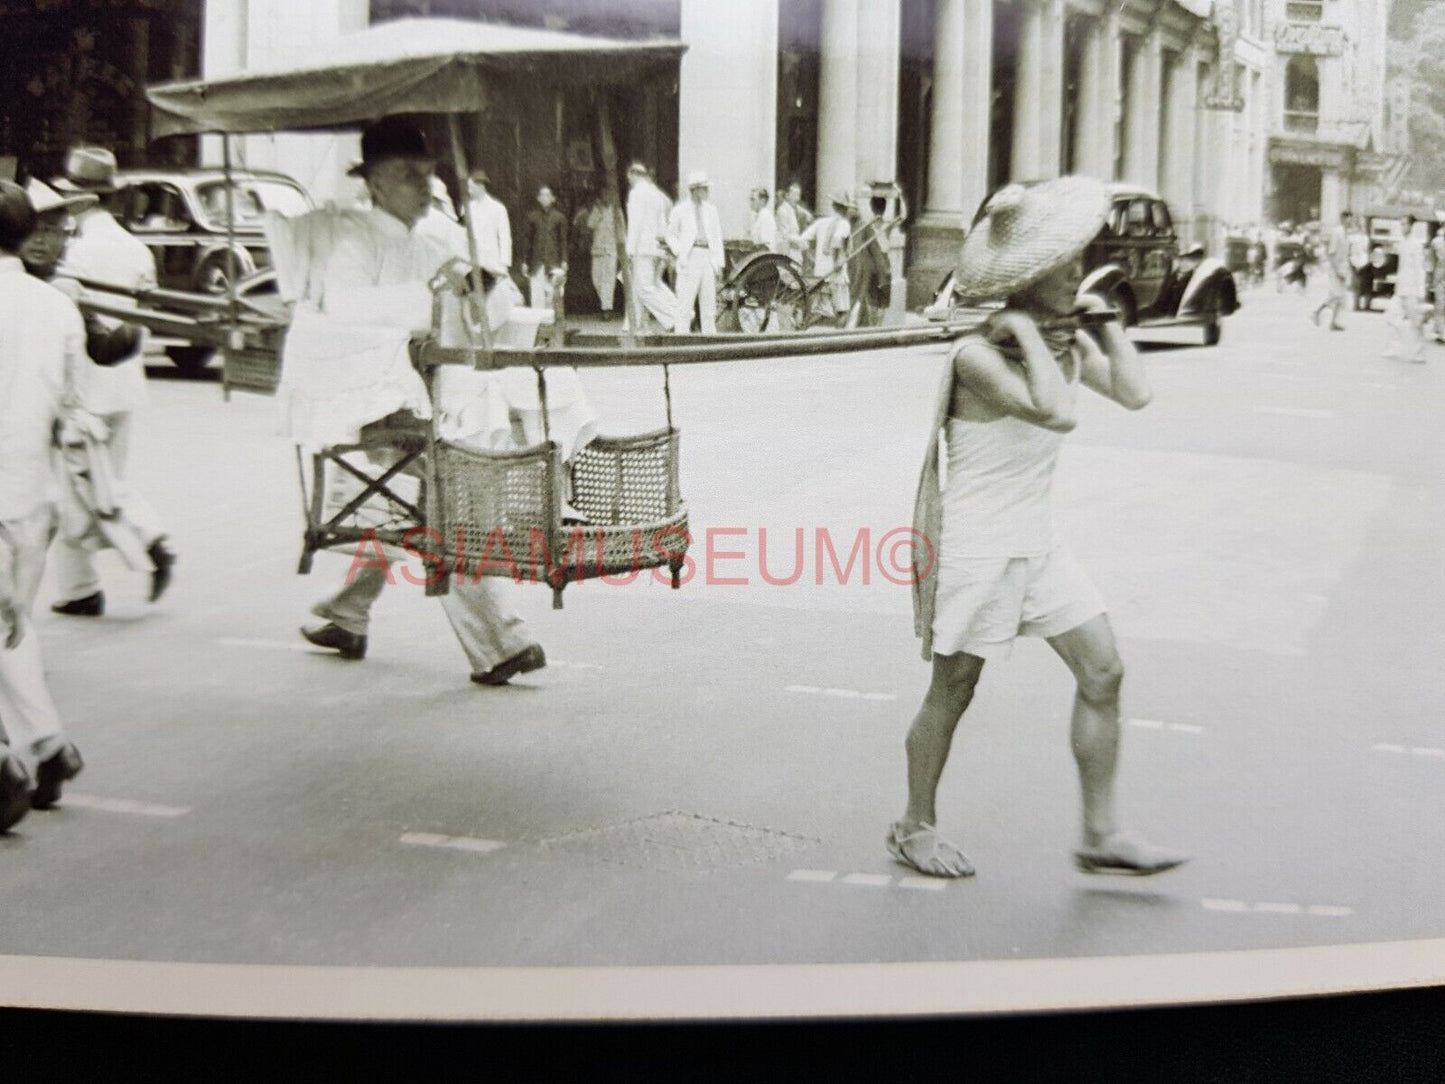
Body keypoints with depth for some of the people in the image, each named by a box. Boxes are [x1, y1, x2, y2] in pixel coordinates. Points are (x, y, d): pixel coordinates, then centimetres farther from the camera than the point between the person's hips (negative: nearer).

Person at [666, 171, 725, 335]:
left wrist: (719, 262, 7)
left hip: (708, 257, 4)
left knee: (709, 300, 5)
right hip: (689, 258, -4)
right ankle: (681, 333, -9)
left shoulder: (711, 209, 15)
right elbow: (671, 235, 8)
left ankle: (710, 333, 10)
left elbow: (717, 236, 15)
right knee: (685, 300, -9)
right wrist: (679, 253, -7)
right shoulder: (680, 210, 4)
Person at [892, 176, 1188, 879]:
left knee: (1103, 671, 2)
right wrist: (1026, 331, -25)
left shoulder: (1067, 342, 6)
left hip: (1036, 543, 7)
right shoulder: (977, 356, -19)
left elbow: (1134, 393, -4)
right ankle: (915, 829, 23)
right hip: (975, 545, -7)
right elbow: (1059, 411, -32)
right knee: (952, 693, 5)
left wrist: (1107, 320, -1)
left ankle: (1101, 835, 11)